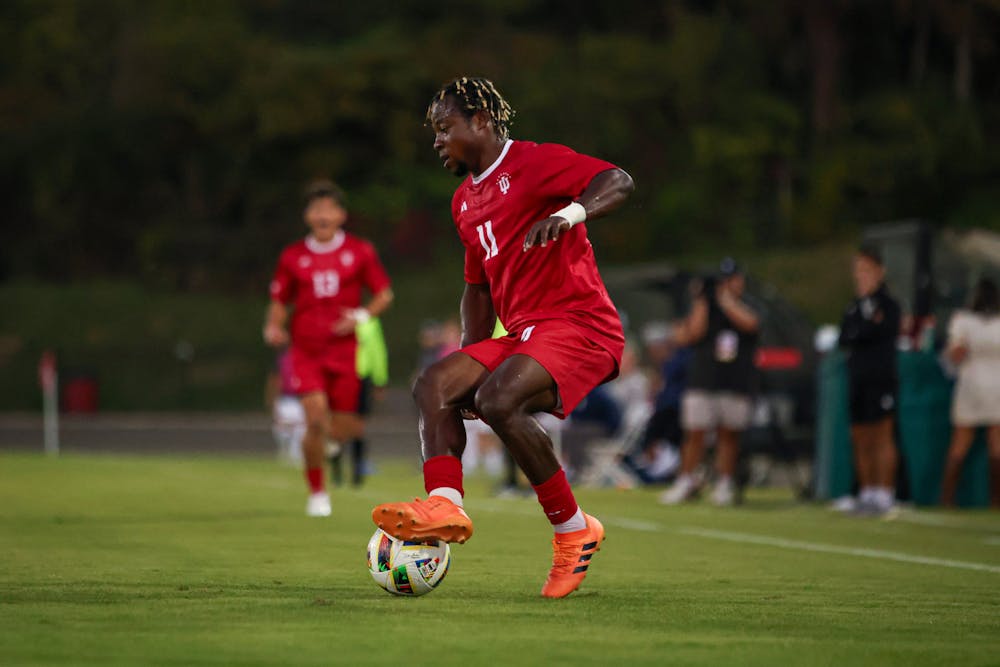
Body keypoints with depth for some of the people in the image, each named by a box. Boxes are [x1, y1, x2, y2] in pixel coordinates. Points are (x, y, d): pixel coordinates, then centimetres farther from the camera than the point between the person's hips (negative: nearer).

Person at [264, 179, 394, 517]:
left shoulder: (360, 252, 3)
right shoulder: (293, 256, 6)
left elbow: (384, 294, 8)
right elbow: (279, 302, 13)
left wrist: (362, 315, -11)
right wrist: (273, 328, -8)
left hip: (344, 349, 0)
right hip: (306, 351, 0)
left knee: (342, 431, 1)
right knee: (316, 420, -17)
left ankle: (332, 438, 41)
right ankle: (317, 493, -1)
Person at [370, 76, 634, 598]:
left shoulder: (534, 163, -5)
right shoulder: (465, 201, 21)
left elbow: (618, 182, -19)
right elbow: (478, 286, 30)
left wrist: (570, 213, -37)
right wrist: (470, 355, 17)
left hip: (579, 325, -9)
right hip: (521, 335, 9)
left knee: (498, 400, -29)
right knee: (434, 384, -10)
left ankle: (573, 530, -16)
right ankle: (444, 504, -28)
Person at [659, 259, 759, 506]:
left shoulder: (746, 309, 9)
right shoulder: (704, 309, 8)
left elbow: (749, 323, -15)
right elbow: (690, 335, -9)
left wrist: (726, 299, -7)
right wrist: (701, 301, -7)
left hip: (736, 386, 1)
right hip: (701, 385, -1)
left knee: (729, 435, 2)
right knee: (694, 433, -3)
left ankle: (724, 482, 9)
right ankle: (687, 480, 6)